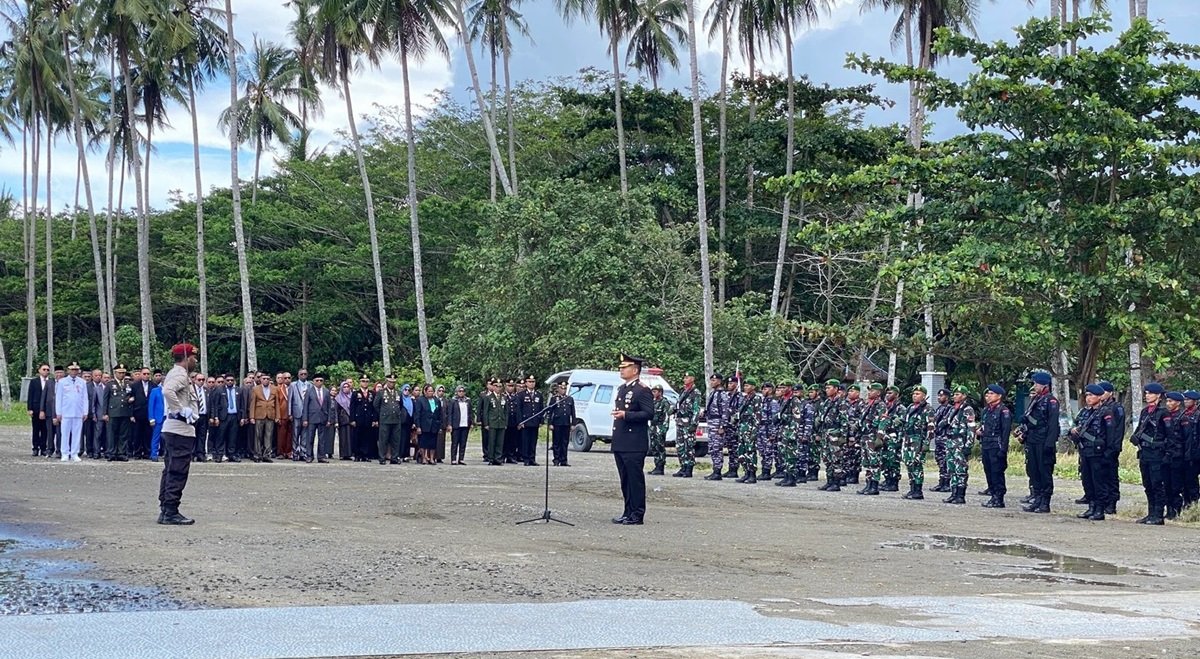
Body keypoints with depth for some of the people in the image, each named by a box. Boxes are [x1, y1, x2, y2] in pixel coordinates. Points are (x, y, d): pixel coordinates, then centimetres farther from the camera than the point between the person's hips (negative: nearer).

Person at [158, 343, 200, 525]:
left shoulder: (174, 373, 15)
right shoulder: (180, 374, -14)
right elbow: (167, 391, -32)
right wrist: (182, 410, -24)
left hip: (171, 428, 10)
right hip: (181, 429, -10)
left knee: (170, 470, 13)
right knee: (178, 473, -9)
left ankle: (165, 510, 16)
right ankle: (170, 512, -9)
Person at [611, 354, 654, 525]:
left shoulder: (642, 391, -9)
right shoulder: (621, 389, 18)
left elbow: (649, 413, -17)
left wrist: (625, 415, -23)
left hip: (634, 445, -9)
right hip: (620, 444, 9)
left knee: (635, 479, -5)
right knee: (625, 480, 11)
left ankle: (637, 515, -2)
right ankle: (628, 513, 17)